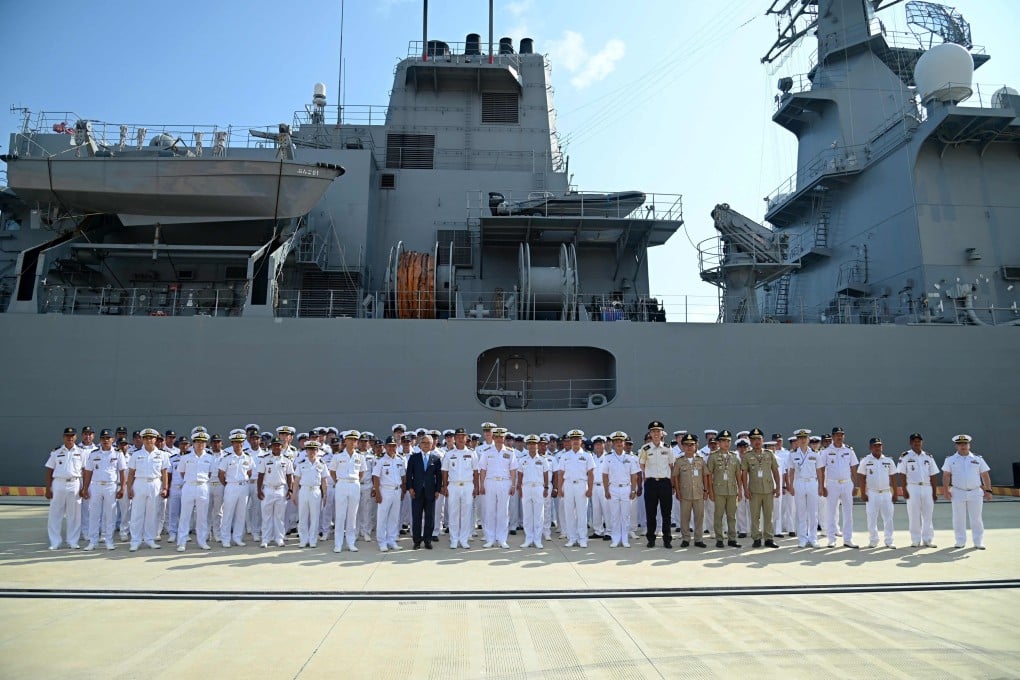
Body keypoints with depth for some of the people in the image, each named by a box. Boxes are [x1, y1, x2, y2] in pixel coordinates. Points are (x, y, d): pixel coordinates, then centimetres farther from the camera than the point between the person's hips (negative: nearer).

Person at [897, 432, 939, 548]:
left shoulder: (928, 457, 11)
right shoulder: (905, 456, 1)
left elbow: (933, 476, 11)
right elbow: (902, 475, -3)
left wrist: (935, 492, 5)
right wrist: (904, 490, -10)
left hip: (927, 488, 3)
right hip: (912, 488, -3)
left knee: (928, 515, 3)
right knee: (914, 515, -1)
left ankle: (928, 540, 10)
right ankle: (915, 541, 6)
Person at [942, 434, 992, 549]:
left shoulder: (978, 459, 7)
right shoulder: (950, 460, 5)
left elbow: (985, 476, 7)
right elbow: (946, 476, 1)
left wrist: (988, 491, 0)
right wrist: (946, 490, -8)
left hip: (975, 493, 0)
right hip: (958, 492, 0)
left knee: (976, 519, 4)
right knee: (958, 518, 3)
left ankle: (978, 542, 12)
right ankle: (960, 542, 11)